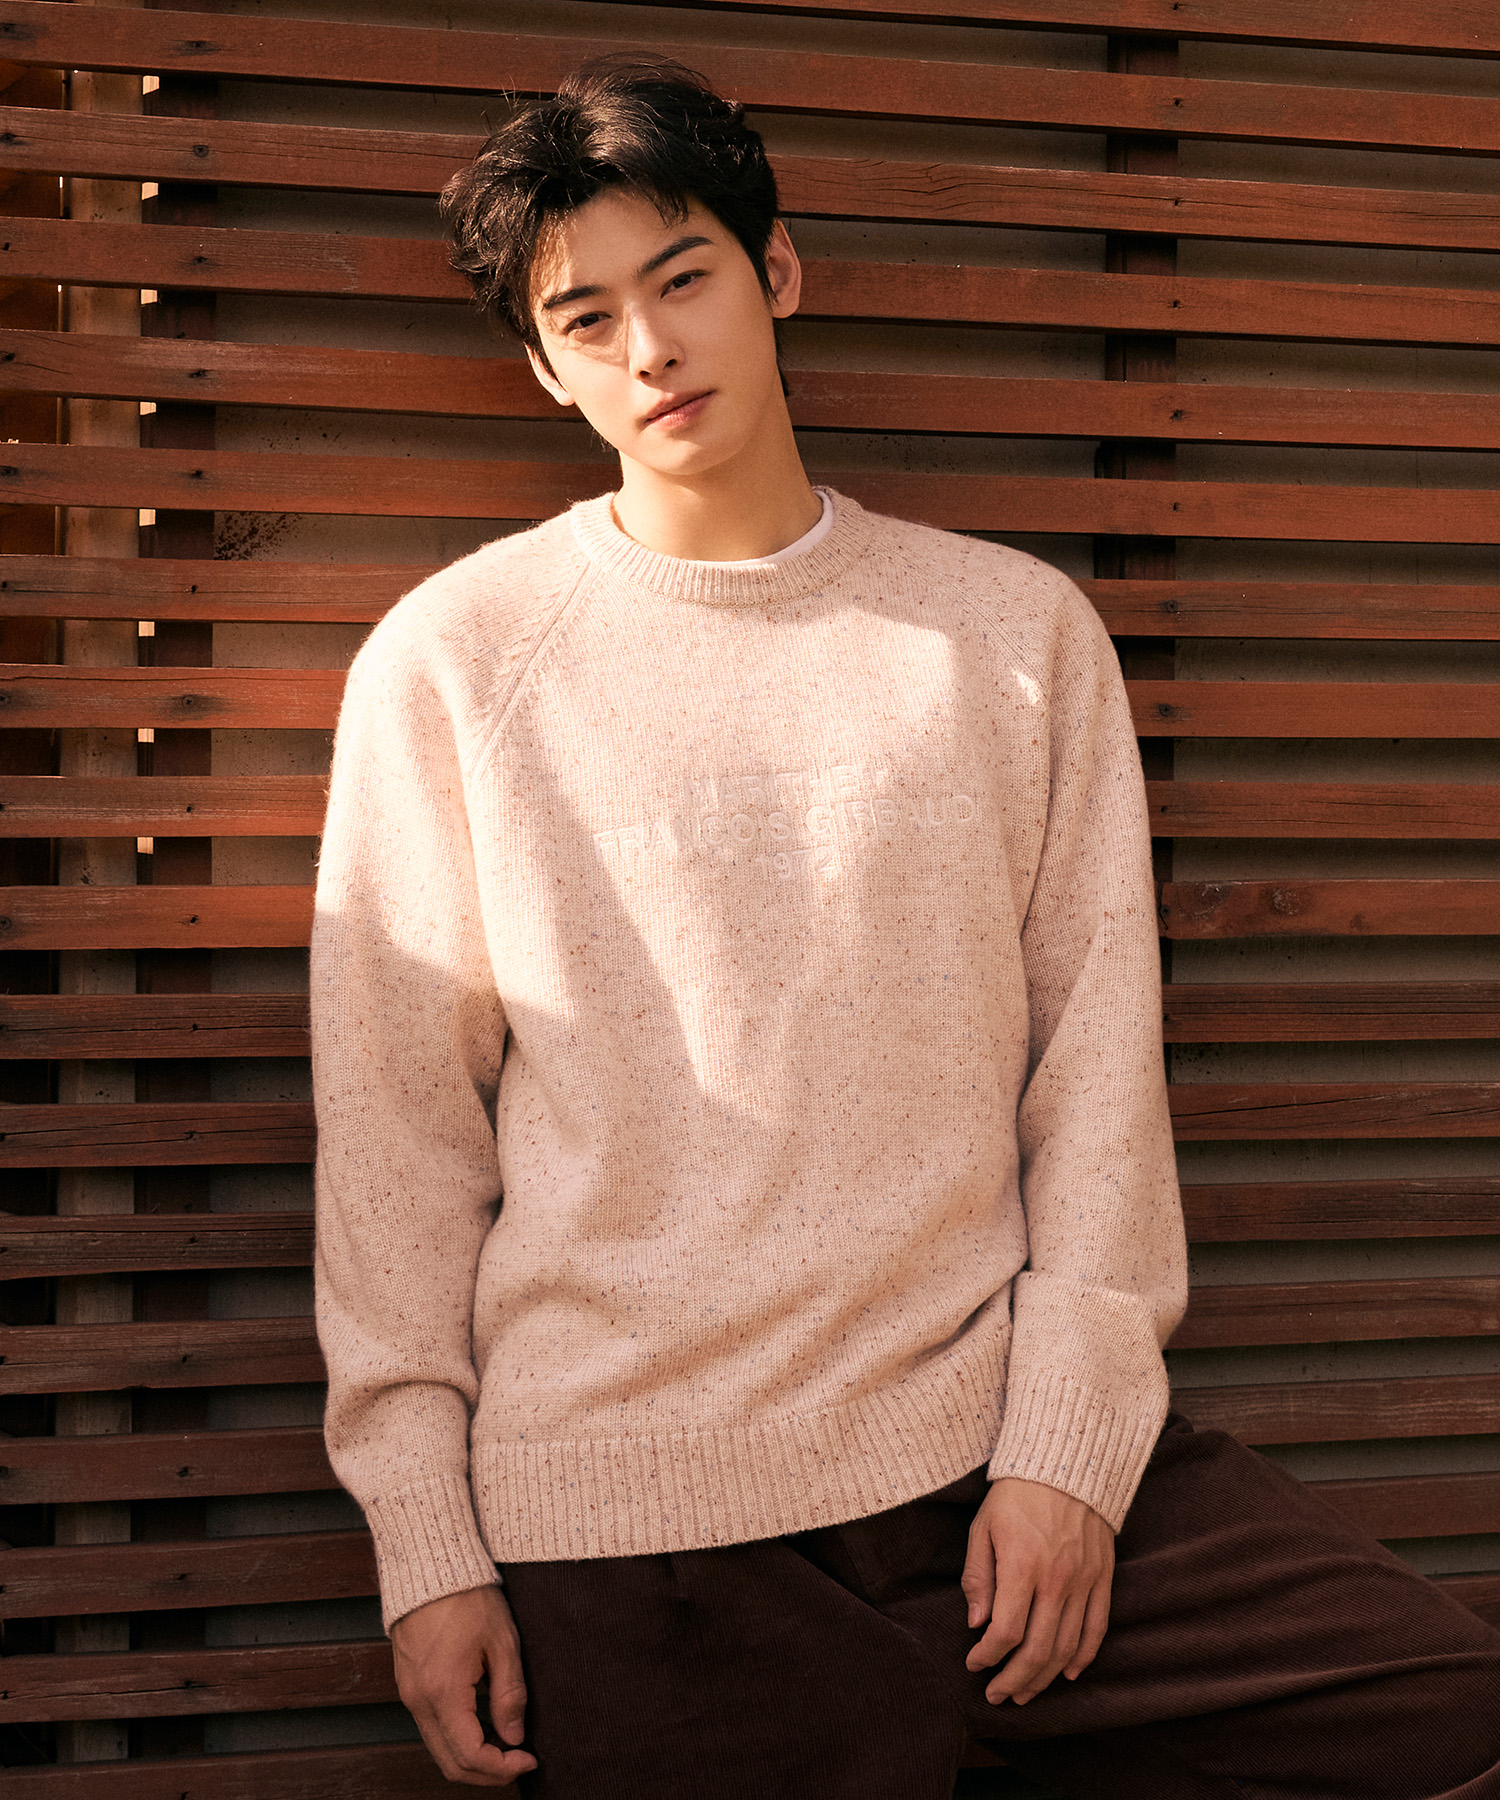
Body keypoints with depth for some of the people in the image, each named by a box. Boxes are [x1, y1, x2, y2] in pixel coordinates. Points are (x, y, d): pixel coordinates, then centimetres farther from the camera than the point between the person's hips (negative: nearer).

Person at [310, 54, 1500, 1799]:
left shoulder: (1018, 629, 7)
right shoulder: (447, 663, 2)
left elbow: (1097, 1061, 5)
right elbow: (394, 1124, 1)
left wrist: (1066, 1444, -3)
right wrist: (424, 1544, -2)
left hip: (996, 1440, 2)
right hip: (633, 1512, -2)